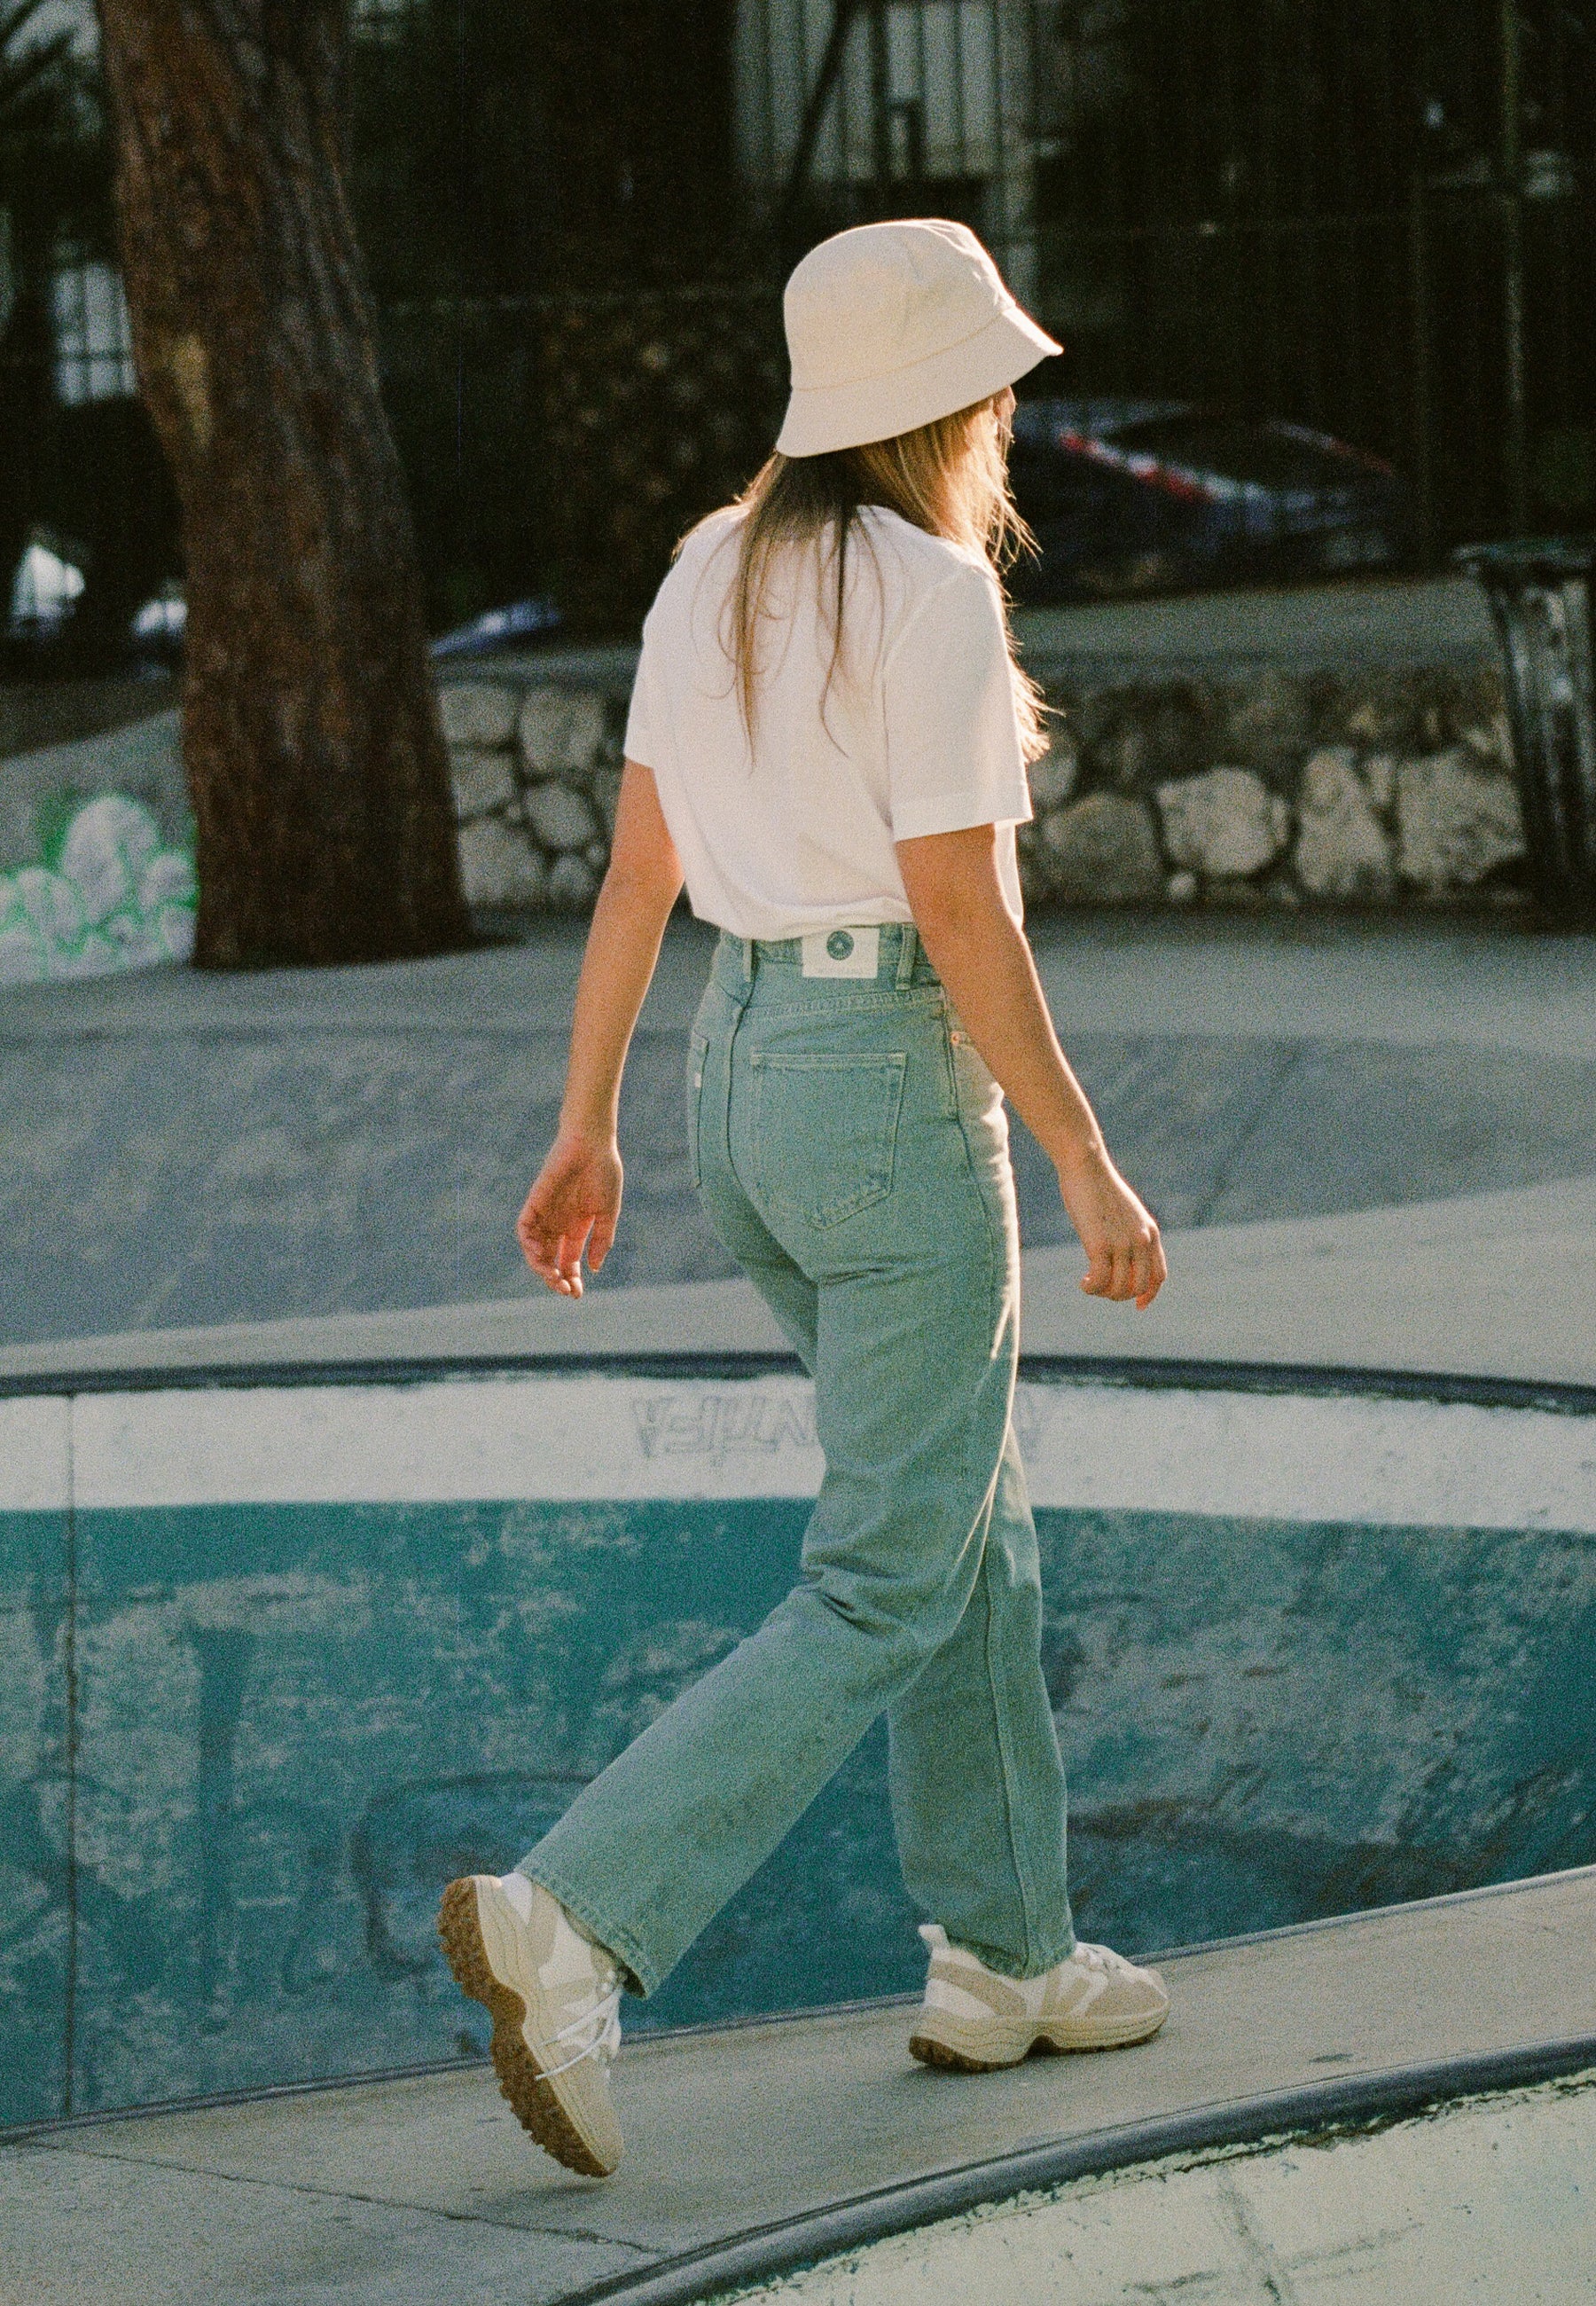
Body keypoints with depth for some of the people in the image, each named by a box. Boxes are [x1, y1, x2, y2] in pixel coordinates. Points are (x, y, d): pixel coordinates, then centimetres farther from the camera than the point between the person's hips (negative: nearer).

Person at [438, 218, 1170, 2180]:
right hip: (899, 1088, -9)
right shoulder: (935, 596, -17)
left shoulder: (715, 572, 7)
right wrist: (1090, 1171, -12)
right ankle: (573, 1919, -16)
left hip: (744, 1070, 9)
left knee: (966, 1512, 20)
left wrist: (586, 1127, 15)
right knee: (887, 1592, -3)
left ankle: (1004, 1956, 25)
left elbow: (637, 862, 10)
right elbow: (963, 918, -18)